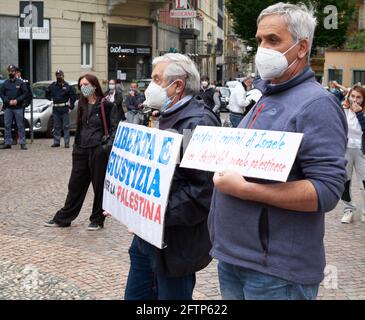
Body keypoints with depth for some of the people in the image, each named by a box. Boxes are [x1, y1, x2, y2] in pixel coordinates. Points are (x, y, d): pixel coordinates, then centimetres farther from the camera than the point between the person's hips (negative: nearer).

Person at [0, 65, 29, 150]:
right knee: (7, 125, 3)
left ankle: (23, 143, -1)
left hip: (18, 107, -3)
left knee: (20, 126, -3)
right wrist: (8, 101, -8)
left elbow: (26, 93, 0)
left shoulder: (20, 83, 3)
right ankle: (7, 143, 9)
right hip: (8, 108, 3)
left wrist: (17, 100, -11)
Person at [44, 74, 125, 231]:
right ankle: (63, 218, 19)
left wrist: (109, 144, -21)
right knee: (75, 185, 11)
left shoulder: (106, 105, -7)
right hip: (81, 151, 6)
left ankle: (97, 220, 19)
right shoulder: (82, 105, 13)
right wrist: (76, 146, 17)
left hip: (98, 151, -6)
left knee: (99, 186, 5)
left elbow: (115, 128, -9)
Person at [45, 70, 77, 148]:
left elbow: (73, 96, -1)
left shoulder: (67, 86, -3)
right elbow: (47, 93, 25)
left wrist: (71, 106, -4)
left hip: (64, 109, -4)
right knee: (56, 127, 9)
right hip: (56, 109, 4)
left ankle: (67, 142, 1)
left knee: (66, 126, -2)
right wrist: (51, 98, 11)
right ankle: (56, 142, 15)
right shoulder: (52, 86, 9)